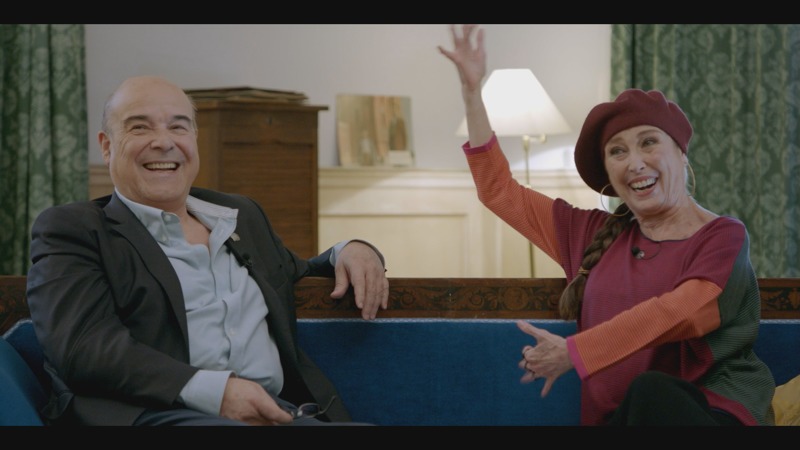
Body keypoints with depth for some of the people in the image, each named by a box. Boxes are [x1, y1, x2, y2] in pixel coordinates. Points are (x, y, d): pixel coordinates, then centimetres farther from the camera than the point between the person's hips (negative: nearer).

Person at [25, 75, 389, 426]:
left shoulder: (242, 215, 25)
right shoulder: (70, 229, 7)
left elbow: (294, 279, 41)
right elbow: (82, 346, -8)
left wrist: (349, 251, 17)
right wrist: (213, 391, -19)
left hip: (276, 412, 6)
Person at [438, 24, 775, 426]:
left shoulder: (723, 237, 4)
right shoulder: (593, 234, 18)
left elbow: (678, 314, -14)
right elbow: (499, 191, 25)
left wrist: (573, 352, -15)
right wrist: (472, 88, 22)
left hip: (709, 412, -3)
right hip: (616, 419, 3)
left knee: (650, 389, -37)